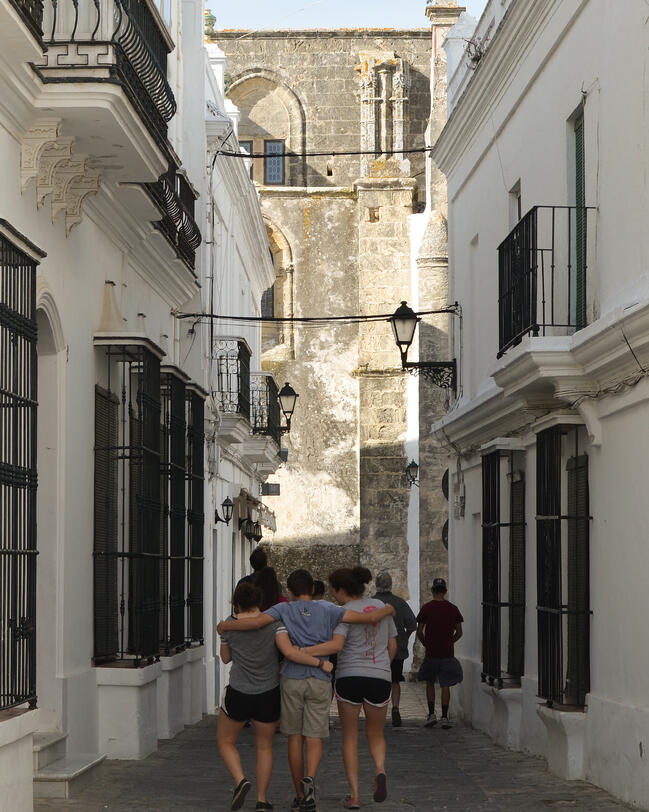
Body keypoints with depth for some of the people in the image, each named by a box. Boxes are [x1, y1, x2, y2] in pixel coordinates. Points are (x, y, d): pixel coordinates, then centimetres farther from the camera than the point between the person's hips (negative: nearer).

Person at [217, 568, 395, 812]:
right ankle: (309, 780, -25)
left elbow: (256, 622, -15)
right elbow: (369, 617, -3)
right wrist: (387, 610, 18)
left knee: (295, 736, 10)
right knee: (314, 738, 2)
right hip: (320, 680, 0)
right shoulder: (327, 610, 2)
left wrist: (225, 625, 2)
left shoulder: (284, 609, 1)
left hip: (291, 680, 0)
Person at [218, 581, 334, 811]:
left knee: (225, 741, 19)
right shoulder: (274, 623, -10)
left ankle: (241, 781, -5)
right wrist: (320, 663, -16)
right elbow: (289, 651, -24)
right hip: (268, 695, 1)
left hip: (238, 695, -1)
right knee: (264, 746, 20)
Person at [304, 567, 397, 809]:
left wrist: (301, 651, -27)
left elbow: (336, 645, -24)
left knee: (350, 737, 12)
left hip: (349, 677, -3)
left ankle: (354, 795, 5)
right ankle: (380, 770, -10)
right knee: (375, 734, 21)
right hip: (380, 679, 3)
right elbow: (392, 647, 15)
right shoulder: (381, 607, 9)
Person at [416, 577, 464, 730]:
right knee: (445, 685, 3)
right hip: (448, 653, 1)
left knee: (430, 683, 14)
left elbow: (419, 631, -4)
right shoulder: (453, 608, 1)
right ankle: (444, 717, -1)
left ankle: (432, 714, 7)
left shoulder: (426, 608, -5)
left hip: (431, 653, -1)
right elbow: (459, 632, 4)